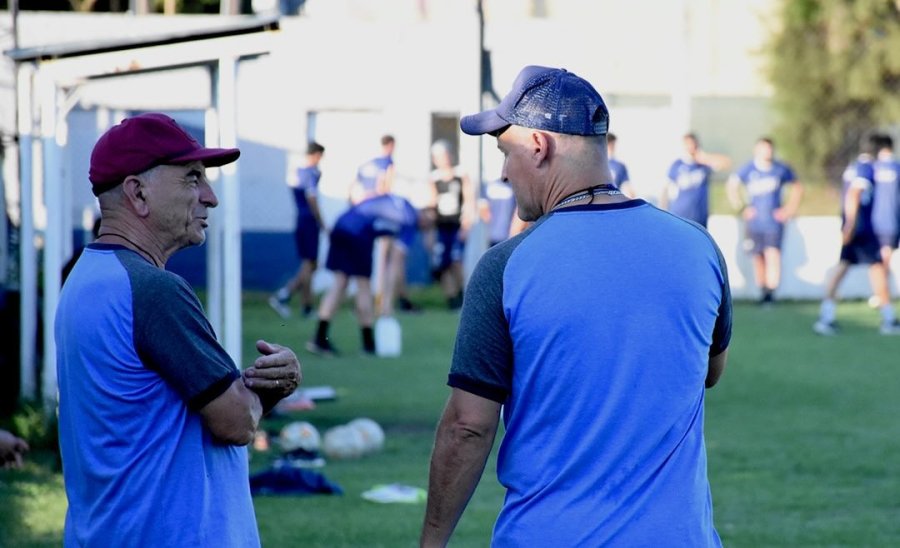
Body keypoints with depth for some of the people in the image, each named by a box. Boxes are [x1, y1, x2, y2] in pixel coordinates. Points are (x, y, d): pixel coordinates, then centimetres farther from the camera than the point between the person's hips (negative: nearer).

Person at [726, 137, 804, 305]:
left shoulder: (781, 169, -1)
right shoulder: (748, 170, -2)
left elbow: (797, 187, 13)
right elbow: (731, 186, 10)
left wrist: (789, 209, 6)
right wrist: (741, 208, 3)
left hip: (774, 221, -1)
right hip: (755, 222, 1)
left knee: (773, 255, -14)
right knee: (758, 258, 5)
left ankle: (771, 292, -16)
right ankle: (762, 291, 17)